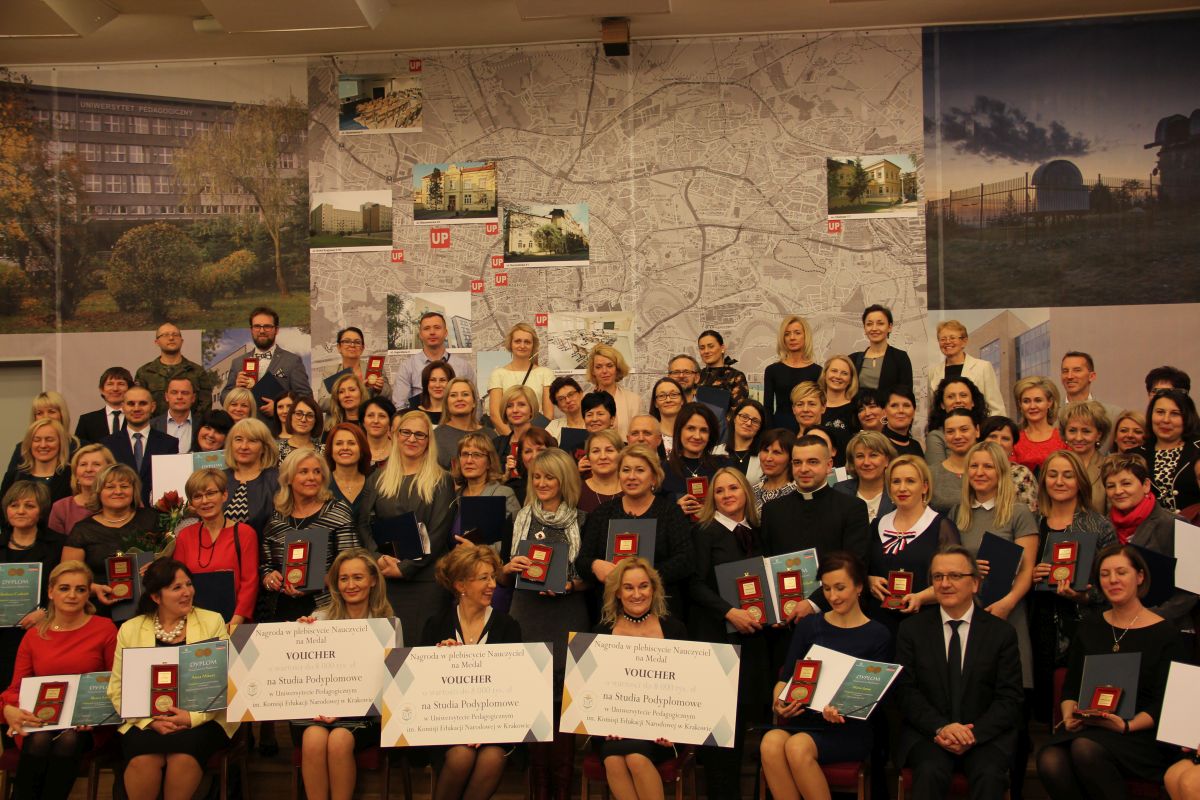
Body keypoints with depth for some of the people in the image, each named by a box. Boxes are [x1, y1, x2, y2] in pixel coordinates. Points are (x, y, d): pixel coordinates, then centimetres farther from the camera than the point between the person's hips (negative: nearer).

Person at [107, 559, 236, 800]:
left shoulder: (213, 621, 5)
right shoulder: (130, 630, 8)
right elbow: (118, 689, 1)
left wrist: (193, 716, -16)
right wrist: (152, 721, -14)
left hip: (202, 719, -1)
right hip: (147, 721, 1)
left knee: (183, 757, -31)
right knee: (144, 760, -29)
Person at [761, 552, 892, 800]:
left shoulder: (878, 635, 4)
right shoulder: (809, 626, 13)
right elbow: (786, 677, 12)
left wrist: (843, 711, -20)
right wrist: (779, 700, -11)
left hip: (850, 731, -3)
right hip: (806, 720, 3)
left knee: (798, 747, -33)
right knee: (771, 742, -31)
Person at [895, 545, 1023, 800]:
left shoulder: (1001, 633, 7)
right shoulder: (911, 629, 9)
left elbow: (1009, 699, 1)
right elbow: (906, 692, 1)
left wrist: (973, 733, -15)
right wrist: (941, 728, -16)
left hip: (985, 734, 0)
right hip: (927, 732, 0)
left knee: (990, 775, -31)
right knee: (930, 771, -31)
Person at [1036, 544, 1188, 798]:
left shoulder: (1164, 633, 3)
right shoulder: (1090, 626, 17)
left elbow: (1162, 704, -2)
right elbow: (1070, 687, 16)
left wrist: (1127, 726, -19)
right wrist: (1069, 716, -5)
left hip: (1140, 735, -3)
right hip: (1088, 729, 3)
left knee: (1086, 748, -37)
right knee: (1049, 762, -31)